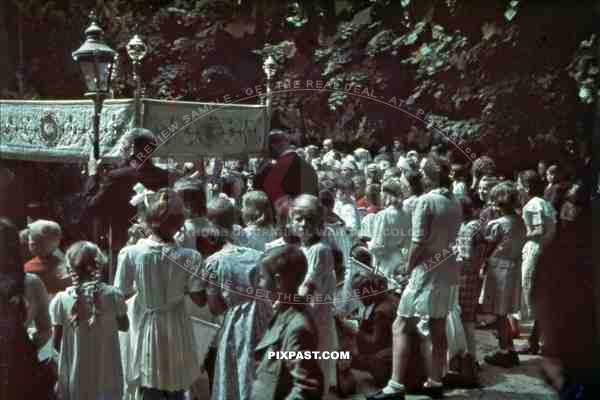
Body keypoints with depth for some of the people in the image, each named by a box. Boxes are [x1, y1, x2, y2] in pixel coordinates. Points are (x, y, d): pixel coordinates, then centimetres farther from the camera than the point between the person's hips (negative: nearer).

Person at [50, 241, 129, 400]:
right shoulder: (113, 295, -10)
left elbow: (56, 343, -3)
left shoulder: (61, 300, -12)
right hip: (107, 376, 1)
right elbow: (124, 326, 6)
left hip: (76, 379, 0)